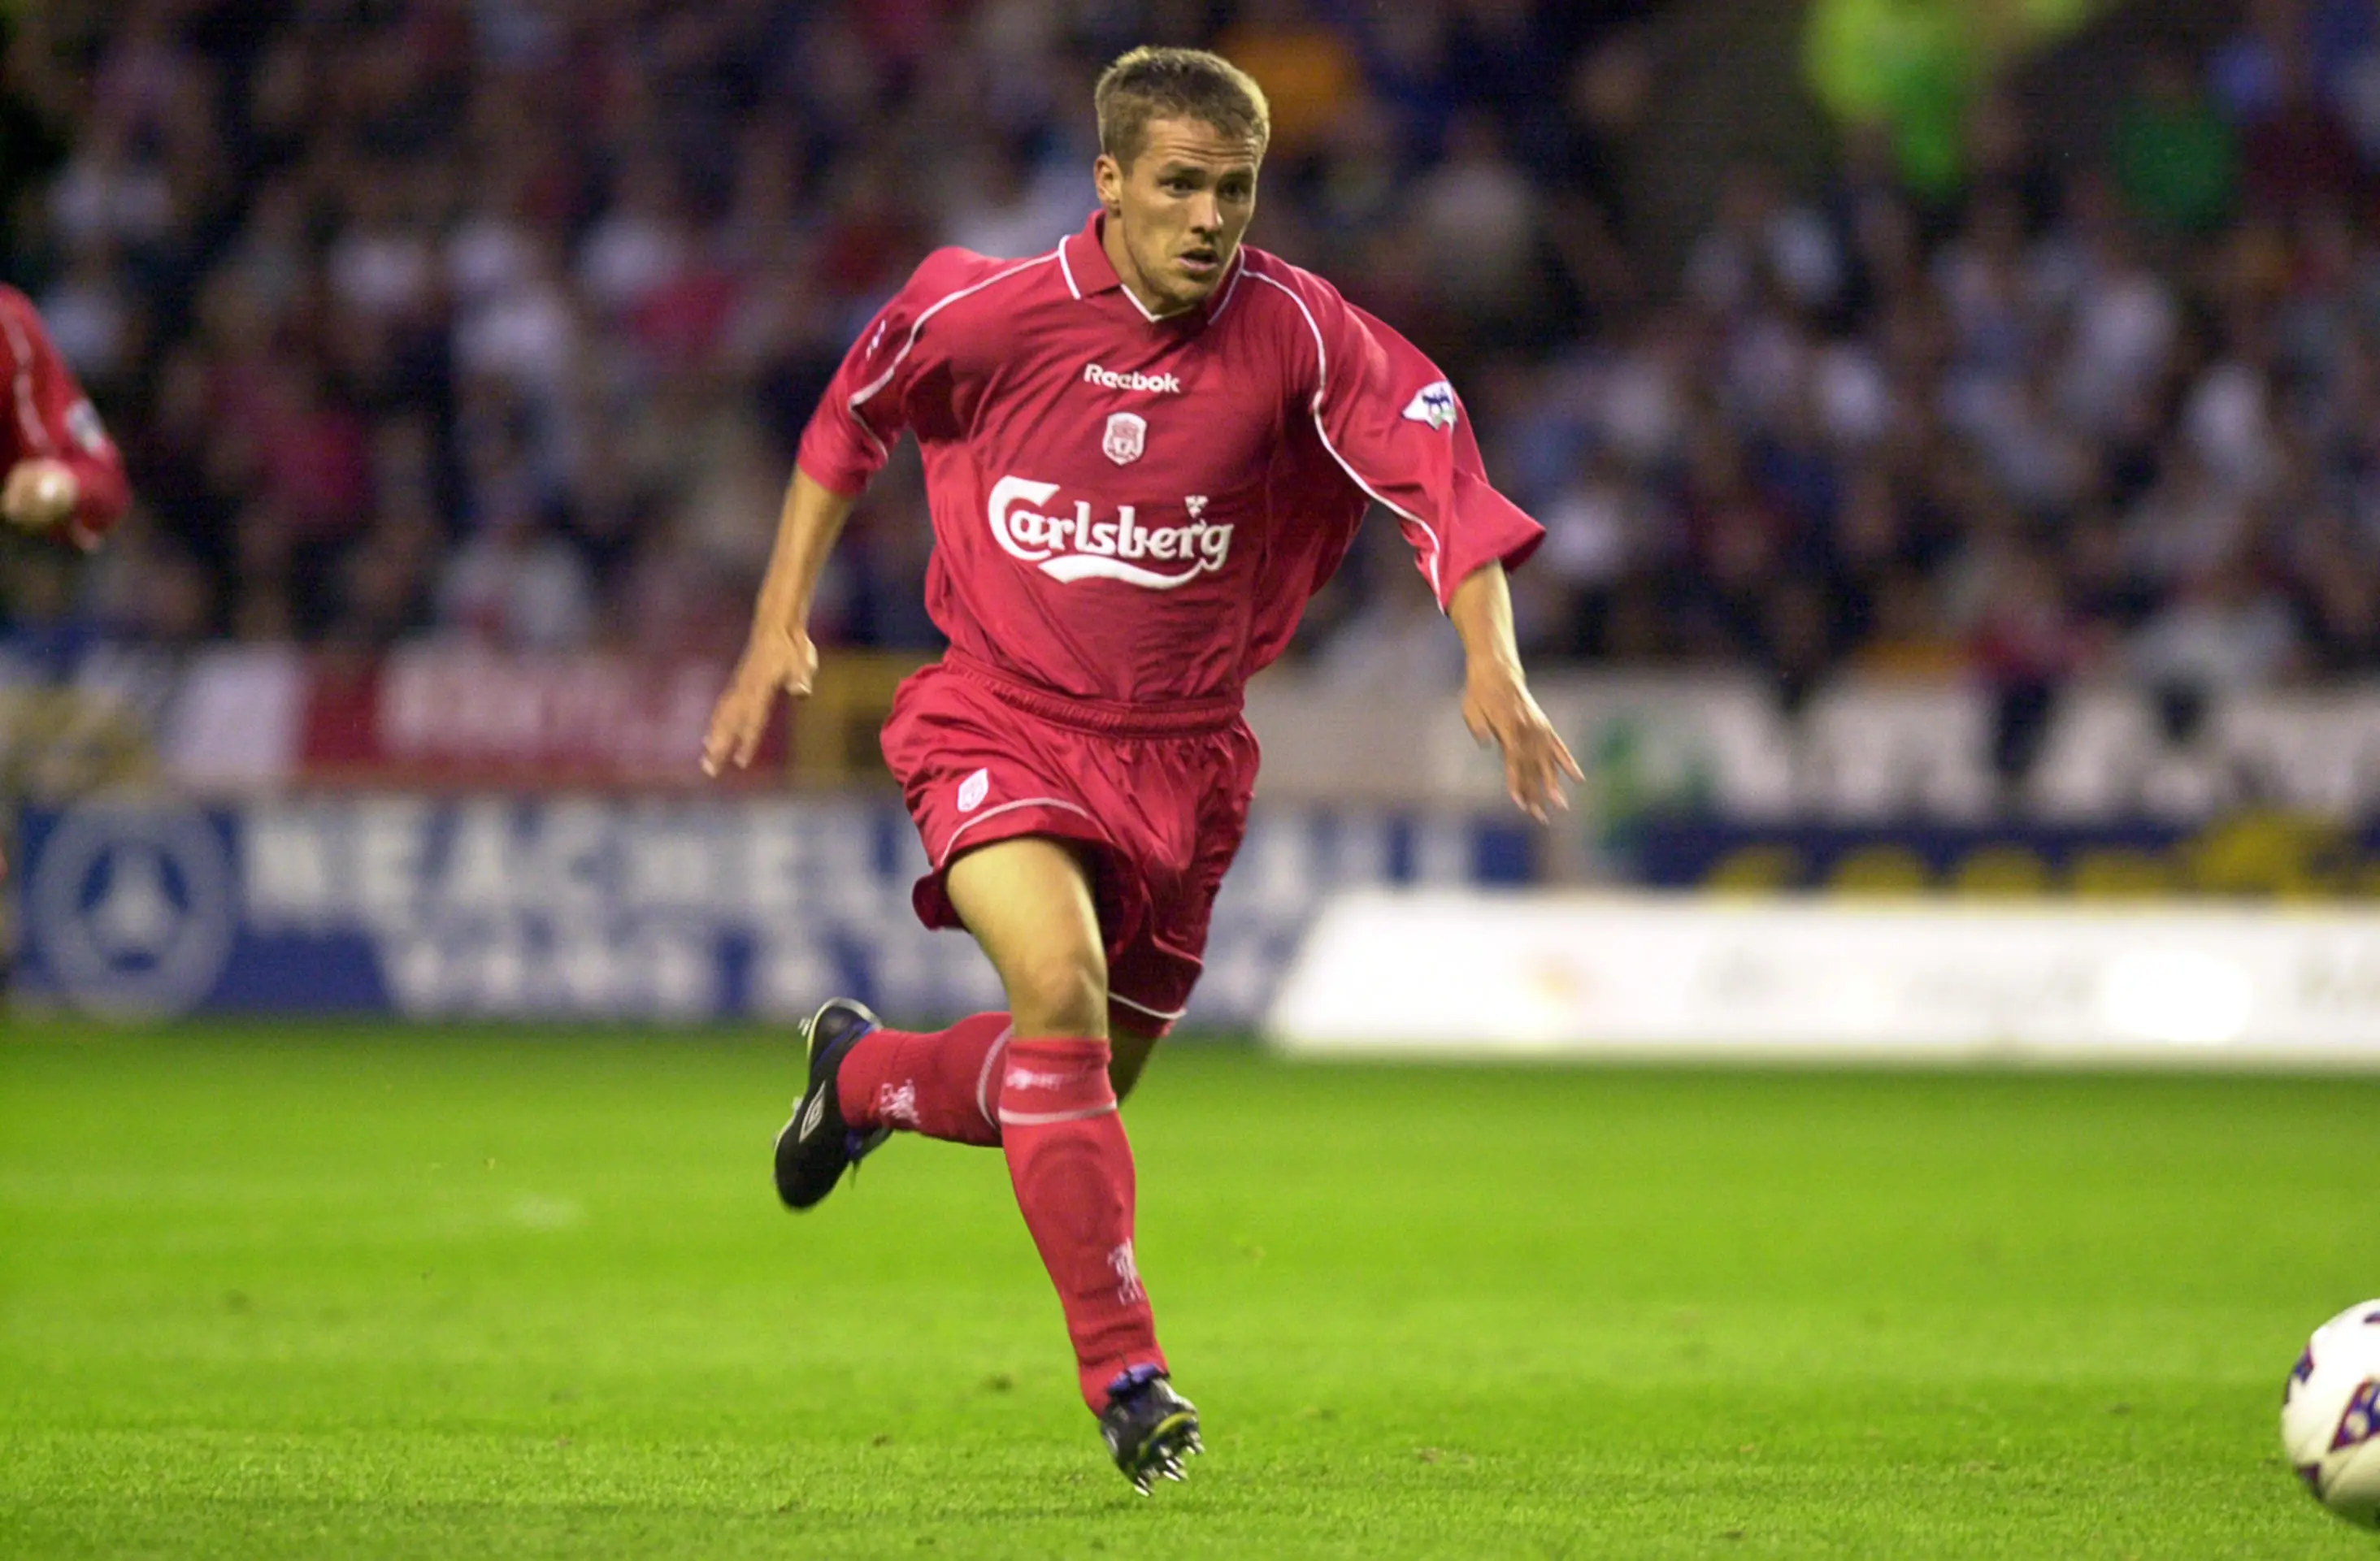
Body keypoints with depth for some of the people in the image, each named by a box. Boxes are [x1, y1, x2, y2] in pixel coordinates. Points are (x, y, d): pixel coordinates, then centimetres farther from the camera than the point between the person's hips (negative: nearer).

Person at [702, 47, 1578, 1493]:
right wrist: (781, 625, 7)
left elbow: (1433, 459, -15)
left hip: (1178, 751, 3)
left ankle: (864, 1072, 45)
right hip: (997, 720, -2)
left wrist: (1492, 665, -29)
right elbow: (852, 417, 7)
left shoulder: (1296, 332, -11)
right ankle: (1124, 1364, -21)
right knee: (1061, 982, -28)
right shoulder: (997, 313, -10)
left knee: (1083, 1085, 11)